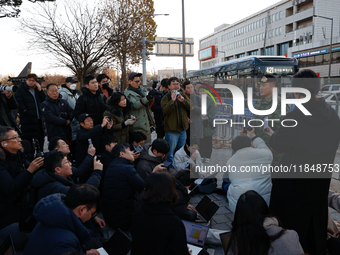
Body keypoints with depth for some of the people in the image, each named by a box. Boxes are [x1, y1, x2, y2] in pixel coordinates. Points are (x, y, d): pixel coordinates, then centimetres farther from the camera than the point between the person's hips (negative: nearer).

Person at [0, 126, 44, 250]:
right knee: (21, 241, -8)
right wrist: (29, 170, -33)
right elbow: (10, 189, -29)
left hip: (19, 204, 7)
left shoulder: (19, 156, 1)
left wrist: (40, 164, -12)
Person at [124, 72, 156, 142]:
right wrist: (147, 97, -32)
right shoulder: (128, 93, -8)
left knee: (148, 143, 12)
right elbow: (135, 105, -25)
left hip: (146, 123, 8)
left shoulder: (142, 89, 15)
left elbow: (148, 104, 22)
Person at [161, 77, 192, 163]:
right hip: (172, 130, -5)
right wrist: (172, 100, -28)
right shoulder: (166, 97, -6)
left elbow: (190, 107, 0)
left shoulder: (183, 95, 10)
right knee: (170, 154, 1)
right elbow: (165, 110, -20)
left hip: (183, 128, 6)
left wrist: (183, 100, -16)